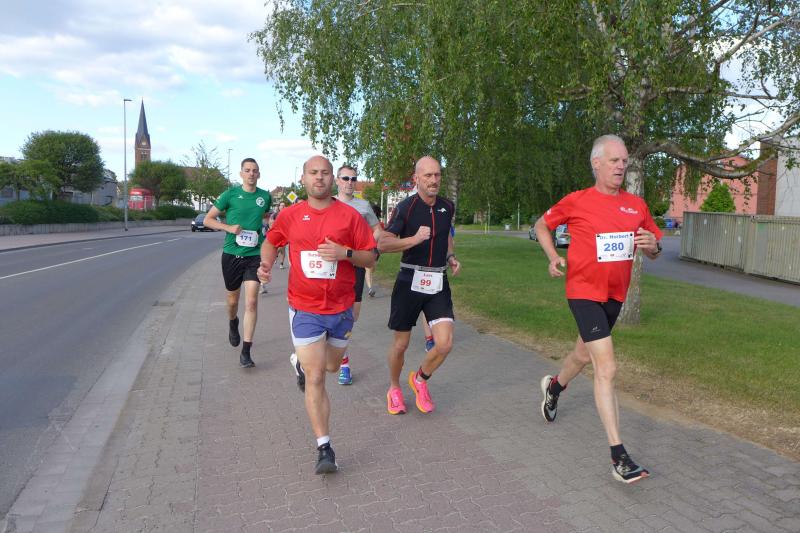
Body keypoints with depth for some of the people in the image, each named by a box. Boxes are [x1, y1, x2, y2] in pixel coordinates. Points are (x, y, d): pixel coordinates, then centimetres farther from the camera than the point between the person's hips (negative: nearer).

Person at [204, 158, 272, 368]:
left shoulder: (265, 197, 4)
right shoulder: (230, 194, -3)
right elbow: (208, 220, 0)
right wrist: (228, 227, -15)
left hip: (254, 255, 0)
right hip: (231, 254, 0)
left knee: (251, 301, -11)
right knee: (233, 300, 15)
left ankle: (246, 351, -6)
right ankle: (233, 323, 50)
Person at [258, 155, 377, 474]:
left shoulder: (350, 215, -5)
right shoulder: (290, 215, -1)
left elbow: (371, 258, -3)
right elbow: (271, 241, 18)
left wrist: (345, 252, -21)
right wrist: (266, 264, -2)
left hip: (341, 307, 2)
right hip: (304, 309, -2)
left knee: (332, 366, 23)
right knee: (315, 379, -6)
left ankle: (301, 361, 57)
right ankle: (324, 449, 2)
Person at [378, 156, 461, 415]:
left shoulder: (447, 207, 6)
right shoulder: (406, 207, -10)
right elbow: (382, 243, -13)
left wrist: (451, 257, 10)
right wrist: (414, 239, -25)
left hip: (438, 284, 4)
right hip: (410, 281, -3)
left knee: (445, 343, -8)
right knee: (401, 343, 8)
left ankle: (420, 379, 22)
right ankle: (394, 389, 35)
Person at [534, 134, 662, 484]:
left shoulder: (637, 206, 3)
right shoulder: (576, 201, -9)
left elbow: (653, 252, 12)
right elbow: (542, 225, 6)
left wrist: (652, 245, -12)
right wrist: (553, 257, -10)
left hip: (615, 294, 6)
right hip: (584, 292, -6)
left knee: (585, 354, 25)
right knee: (607, 369, -14)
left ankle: (555, 385, 58)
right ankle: (619, 458, -9)